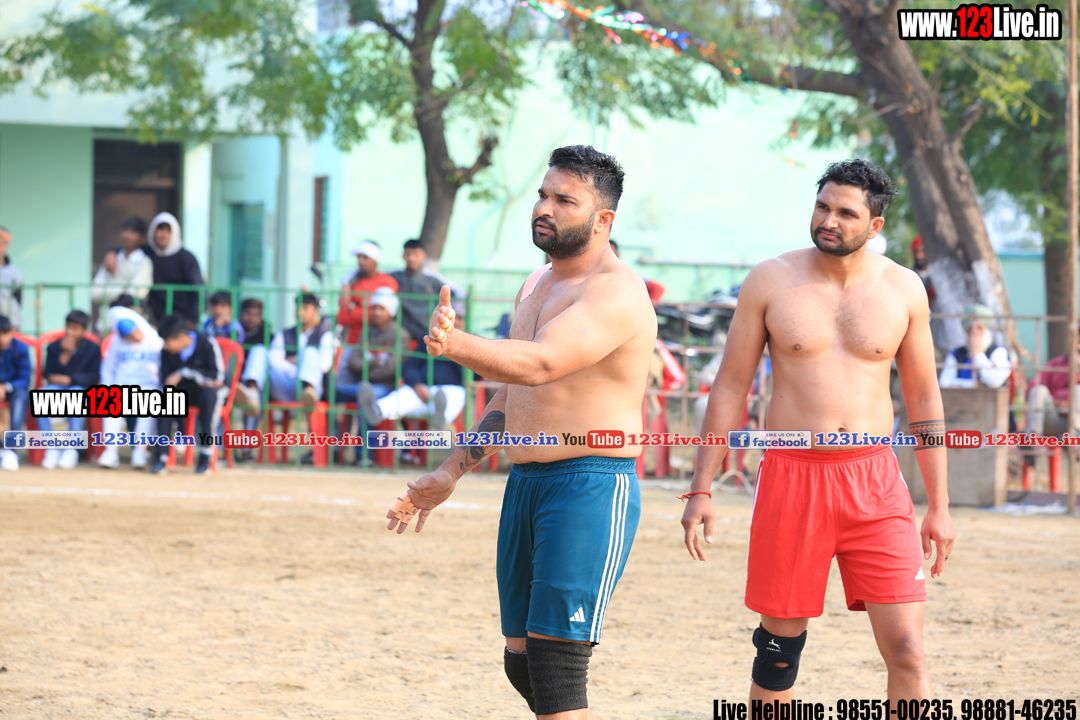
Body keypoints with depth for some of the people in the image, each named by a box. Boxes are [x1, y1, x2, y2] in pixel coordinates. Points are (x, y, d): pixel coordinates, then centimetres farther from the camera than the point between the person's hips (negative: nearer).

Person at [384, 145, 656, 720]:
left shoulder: (616, 293, -14)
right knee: (522, 662, 13)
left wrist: (456, 345, -47)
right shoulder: (536, 286, 16)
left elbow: (538, 365, -31)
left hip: (590, 488, -9)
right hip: (524, 482, 10)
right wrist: (451, 473, 20)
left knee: (555, 668, -15)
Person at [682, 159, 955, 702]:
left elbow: (924, 399, 10)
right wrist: (700, 491, 0)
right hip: (790, 475, 0)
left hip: (874, 479, 1)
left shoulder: (903, 289, 3)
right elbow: (729, 387, 4)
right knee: (780, 642, 6)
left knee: (906, 648, -8)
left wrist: (938, 507, 8)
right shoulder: (770, 281, 0)